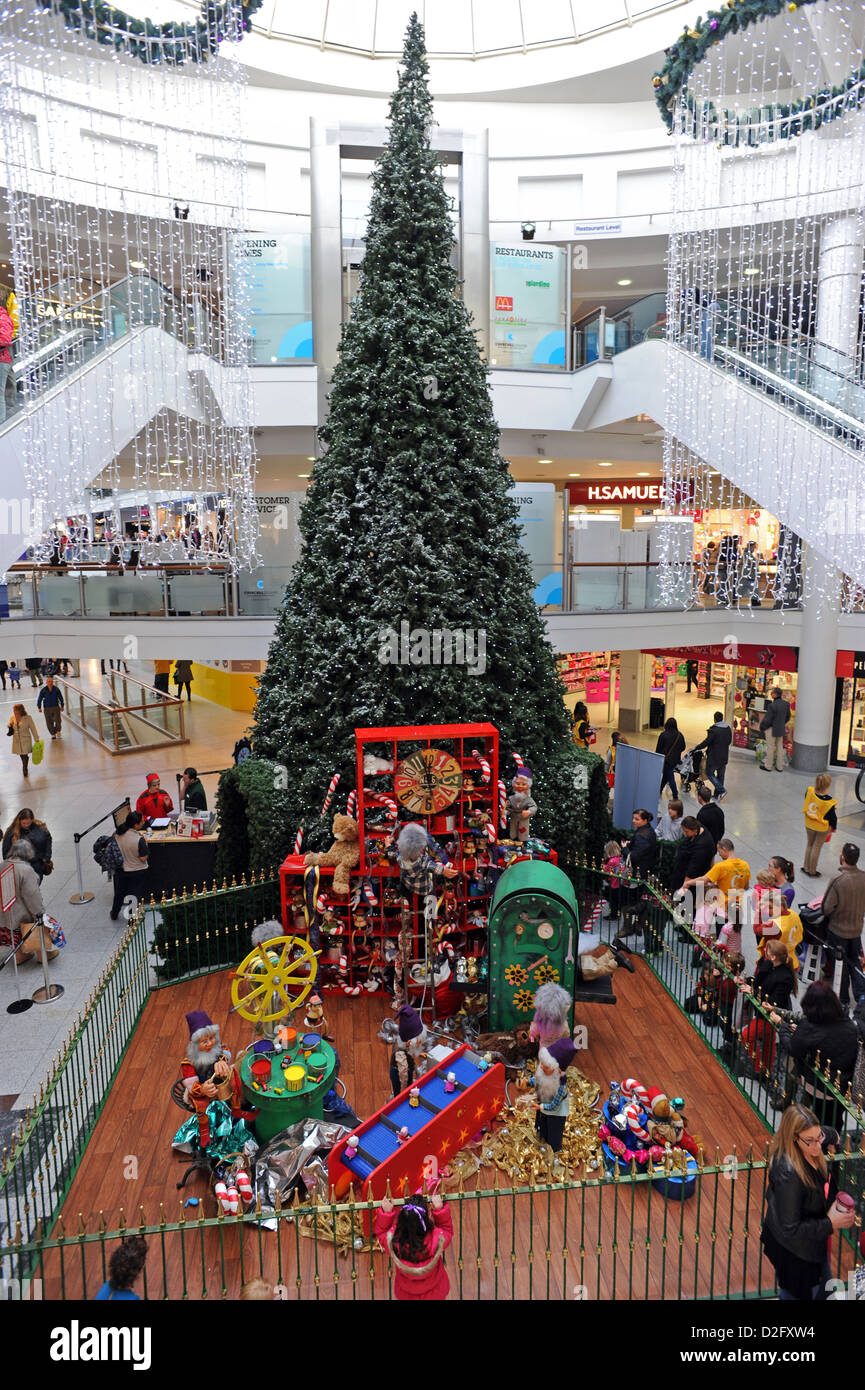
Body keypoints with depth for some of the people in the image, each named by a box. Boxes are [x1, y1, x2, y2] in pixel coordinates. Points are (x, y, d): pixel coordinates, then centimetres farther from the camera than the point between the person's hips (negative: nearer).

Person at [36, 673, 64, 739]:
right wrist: (39, 708, 6)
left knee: (58, 721, -7)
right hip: (47, 708, 0)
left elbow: (61, 698, 7)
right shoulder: (43, 690, -7)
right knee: (49, 722, 3)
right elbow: (39, 699, 4)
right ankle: (53, 734, 20)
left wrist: (62, 706, 11)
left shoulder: (56, 689, -5)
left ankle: (58, 731, 20)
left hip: (56, 707, 0)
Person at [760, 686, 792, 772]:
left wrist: (762, 728, -4)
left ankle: (768, 766, 18)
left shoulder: (772, 706, -25)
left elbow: (767, 720, -19)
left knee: (770, 748, 6)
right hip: (781, 729, 7)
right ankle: (780, 767, 26)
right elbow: (787, 717, 10)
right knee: (780, 748, 16)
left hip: (772, 729, -7)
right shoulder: (786, 704, -3)